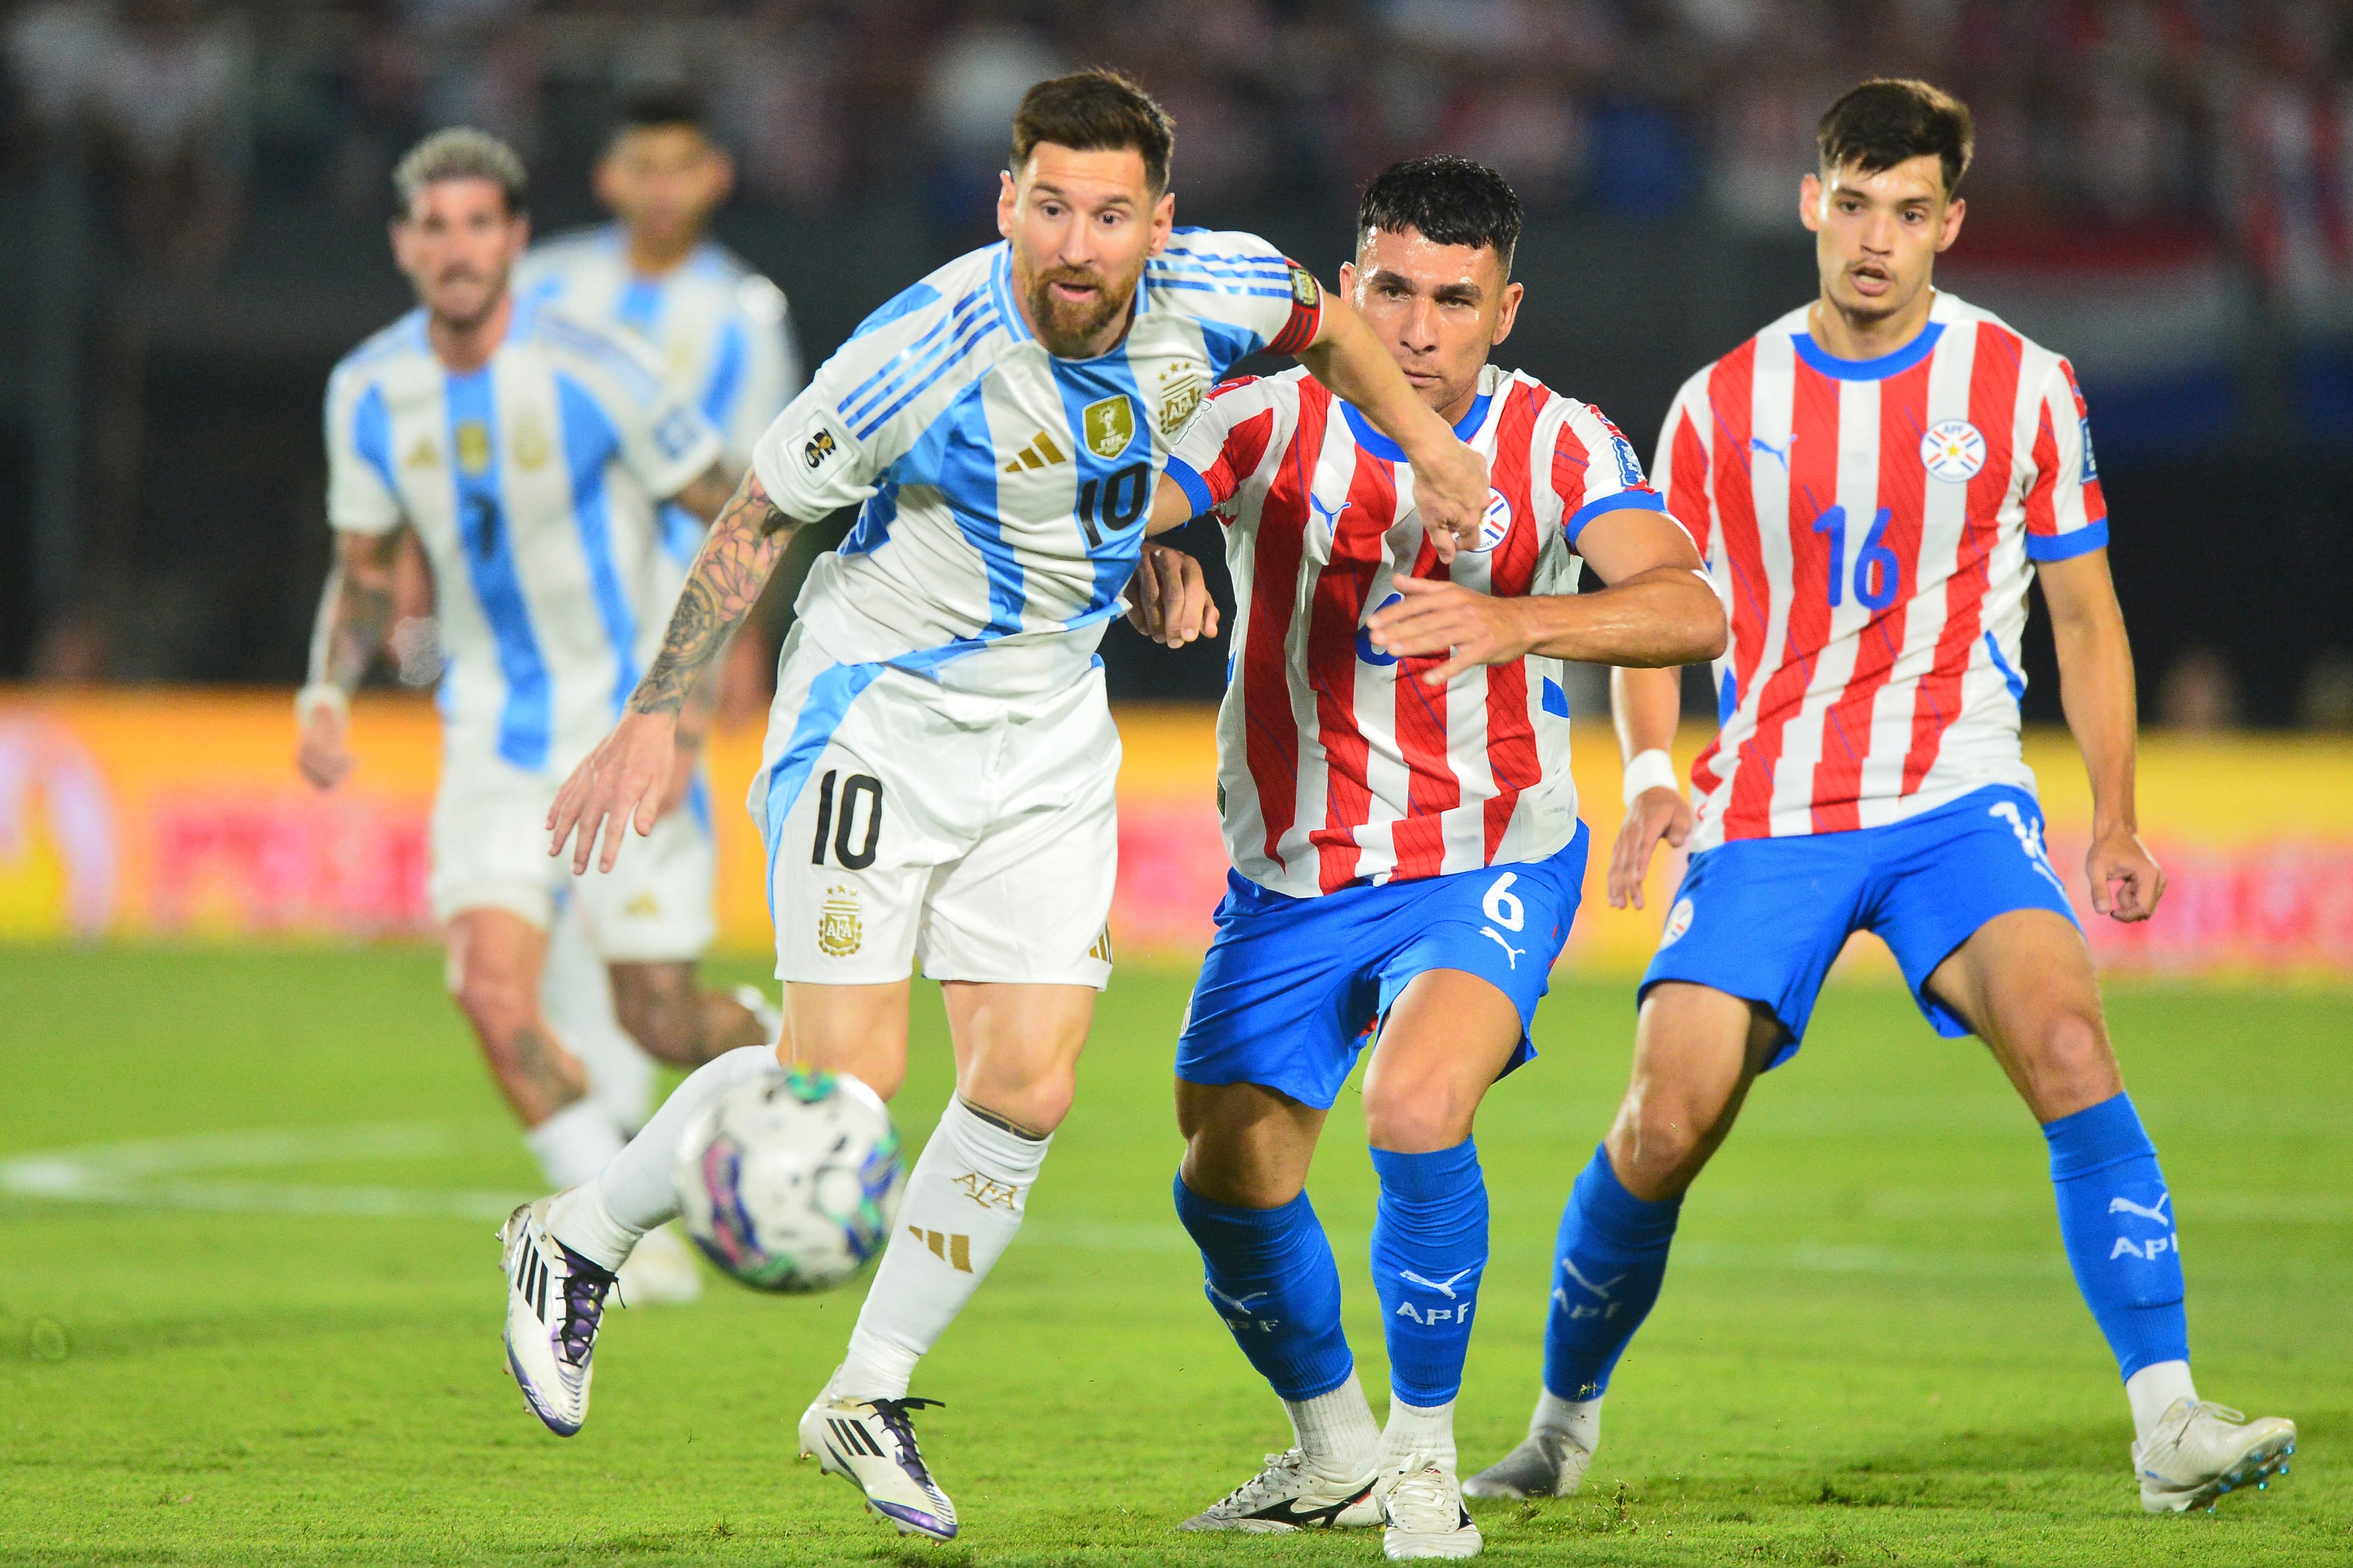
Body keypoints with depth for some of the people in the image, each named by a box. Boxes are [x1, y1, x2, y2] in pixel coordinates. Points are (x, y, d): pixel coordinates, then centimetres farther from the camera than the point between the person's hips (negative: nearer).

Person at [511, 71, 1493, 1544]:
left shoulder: (1212, 291, -13)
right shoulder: (928, 352, -26)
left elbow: (1323, 321, 14)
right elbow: (757, 516, -13)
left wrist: (1432, 445, 13)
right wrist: (658, 717, -13)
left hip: (1052, 732, 5)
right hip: (881, 702, -5)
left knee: (1029, 1087, -3)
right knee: (848, 1083, -12)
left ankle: (871, 1397, 13)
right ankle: (578, 1241, 13)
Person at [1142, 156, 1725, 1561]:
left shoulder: (1556, 445, -12)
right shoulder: (1269, 418, -10)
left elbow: (1690, 611, -28)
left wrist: (1514, 622, -47)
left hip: (1489, 867, -3)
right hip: (1291, 880, 3)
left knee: (1418, 1109, -27)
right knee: (1230, 1189, 5)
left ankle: (1426, 1449, -6)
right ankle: (1335, 1449, 33)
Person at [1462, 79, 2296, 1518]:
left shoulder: (2025, 390, 3)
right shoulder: (1723, 405, 5)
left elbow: (2085, 613, 11)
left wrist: (2116, 821, 6)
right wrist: (1650, 774, -4)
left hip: (1957, 803, -1)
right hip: (1765, 818, 1)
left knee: (2068, 1045, -26)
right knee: (1665, 1126, -9)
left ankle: (2169, 1428, -27)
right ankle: (1565, 1424, 15)